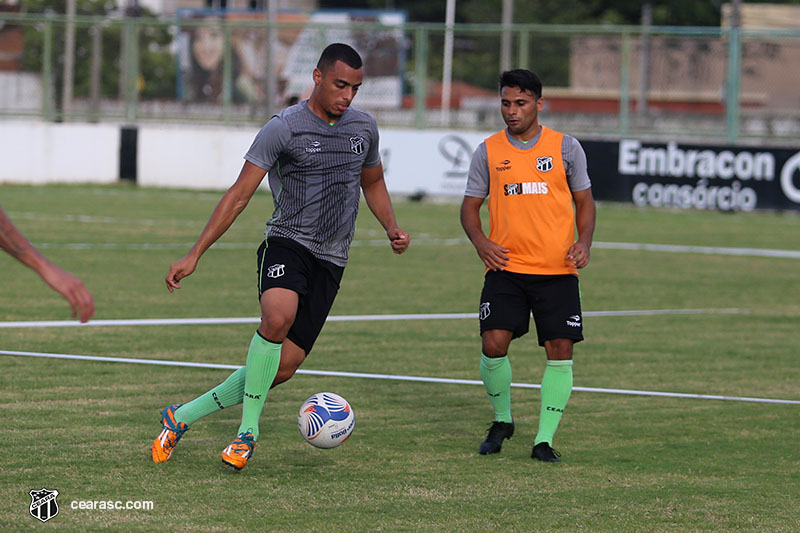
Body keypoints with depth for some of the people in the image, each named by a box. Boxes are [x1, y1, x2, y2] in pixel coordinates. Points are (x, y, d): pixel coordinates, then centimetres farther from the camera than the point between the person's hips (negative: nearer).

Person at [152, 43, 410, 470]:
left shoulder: (364, 127, 10)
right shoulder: (284, 128, -7)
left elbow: (373, 182, 29)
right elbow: (239, 194, -7)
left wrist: (392, 228, 10)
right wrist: (195, 255, -11)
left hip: (330, 261, 5)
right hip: (287, 243, -5)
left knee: (284, 366, -4)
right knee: (278, 318, -36)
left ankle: (182, 417, 10)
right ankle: (248, 431, -23)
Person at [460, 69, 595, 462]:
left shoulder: (566, 147, 4)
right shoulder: (488, 152, 6)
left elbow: (584, 201, 12)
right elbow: (470, 206, 12)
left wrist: (584, 242, -6)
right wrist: (480, 241, -8)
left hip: (557, 271, 0)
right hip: (506, 267, 0)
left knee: (560, 350, -5)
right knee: (494, 344, -12)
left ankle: (544, 440, 4)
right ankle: (502, 420, 13)